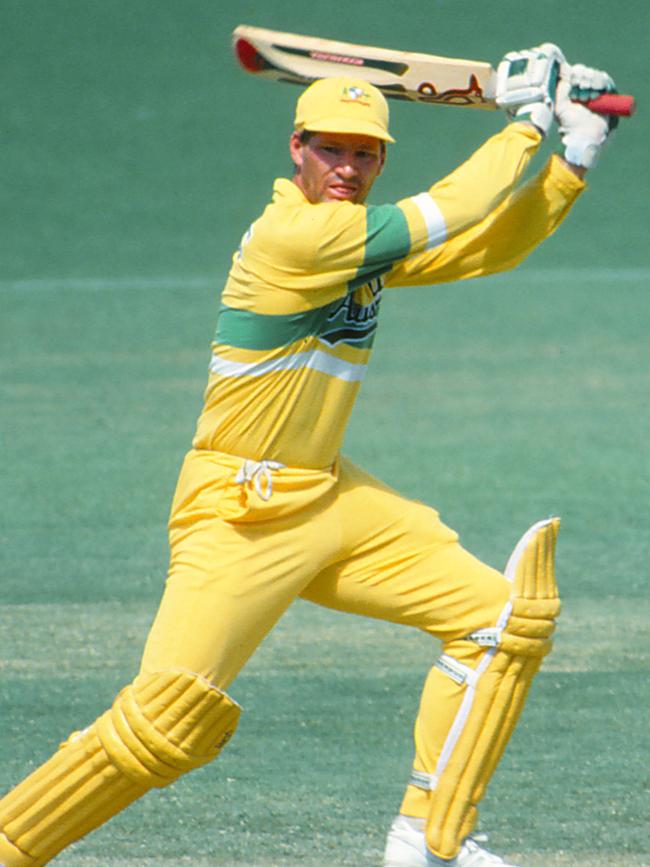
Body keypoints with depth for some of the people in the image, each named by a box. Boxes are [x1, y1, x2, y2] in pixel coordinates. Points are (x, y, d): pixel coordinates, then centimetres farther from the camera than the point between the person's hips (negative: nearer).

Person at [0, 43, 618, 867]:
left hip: (331, 500, 9)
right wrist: (526, 125, -6)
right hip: (238, 514, -9)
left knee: (504, 616, 6)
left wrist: (570, 162, 1)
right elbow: (444, 217, -17)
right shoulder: (291, 236, -18)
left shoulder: (360, 237, 10)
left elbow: (488, 247, 13)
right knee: (171, 715, -20)